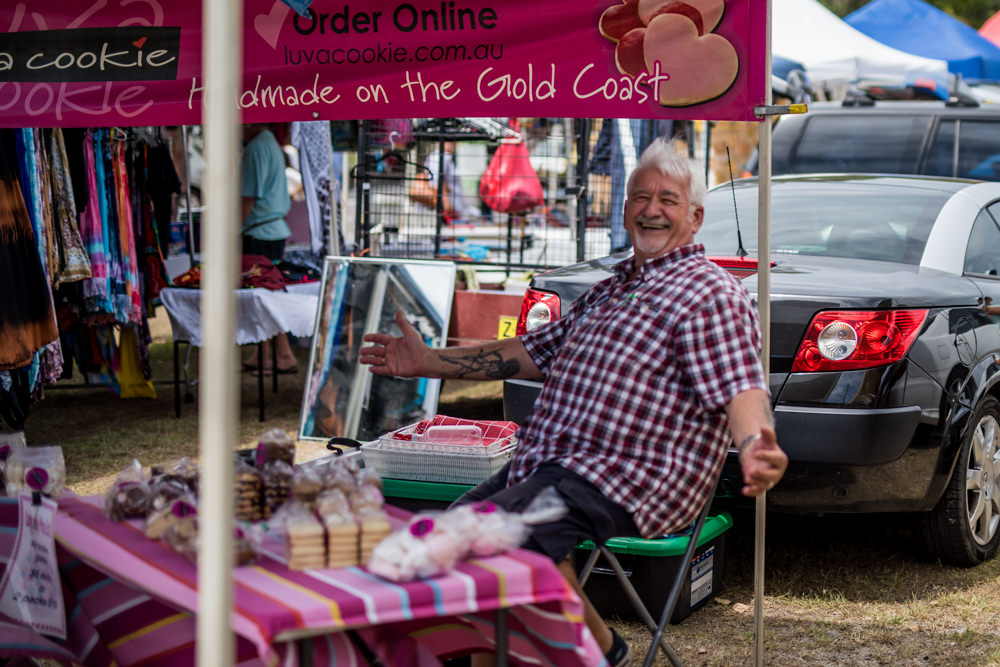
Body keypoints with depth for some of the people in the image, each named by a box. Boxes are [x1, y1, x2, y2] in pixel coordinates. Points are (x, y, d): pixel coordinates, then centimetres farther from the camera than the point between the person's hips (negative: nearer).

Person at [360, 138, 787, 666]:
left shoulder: (712, 295, -4)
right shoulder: (611, 289, 24)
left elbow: (741, 389, -17)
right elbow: (533, 352, 29)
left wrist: (756, 450, -41)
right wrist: (428, 362, 25)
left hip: (626, 484, -9)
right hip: (546, 465, 9)